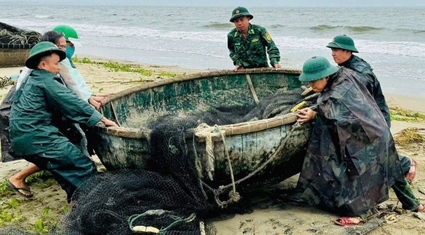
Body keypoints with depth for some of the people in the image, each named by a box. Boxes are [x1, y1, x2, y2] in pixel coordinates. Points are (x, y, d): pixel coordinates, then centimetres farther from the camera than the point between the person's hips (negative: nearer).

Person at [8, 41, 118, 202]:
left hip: (21, 139, 10)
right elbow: (72, 103, -12)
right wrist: (103, 119, -11)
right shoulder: (46, 81, -7)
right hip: (36, 138, -10)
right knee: (83, 167, -12)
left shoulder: (29, 81, 21)